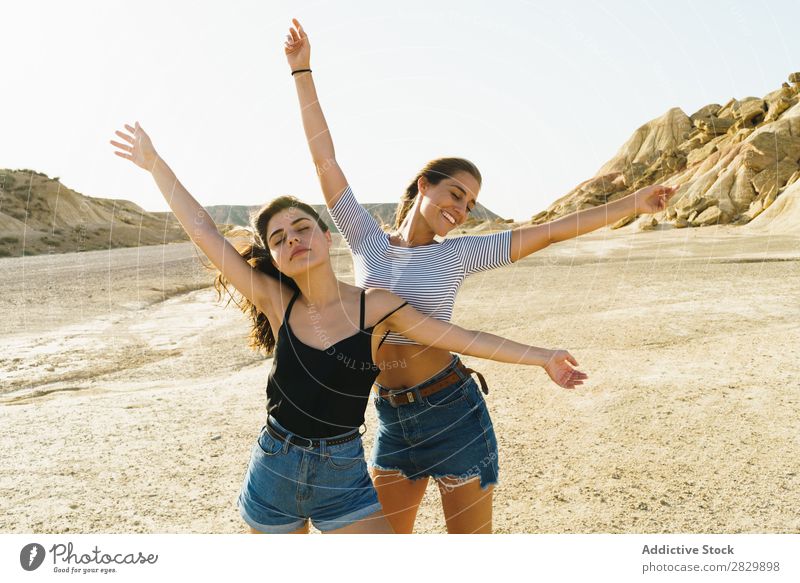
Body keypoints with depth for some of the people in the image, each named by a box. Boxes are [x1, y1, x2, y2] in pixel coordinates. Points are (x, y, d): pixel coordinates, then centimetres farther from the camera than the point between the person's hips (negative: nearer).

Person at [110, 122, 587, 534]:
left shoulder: (375, 307, -11)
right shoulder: (277, 303, -7)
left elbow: (462, 338, -9)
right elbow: (206, 234, -6)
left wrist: (542, 357, -8)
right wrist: (155, 163, -3)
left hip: (343, 476, -2)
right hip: (272, 473, 2)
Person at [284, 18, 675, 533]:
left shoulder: (457, 254, -3)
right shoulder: (367, 240, 0)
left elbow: (549, 232, -2)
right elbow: (324, 158, 0)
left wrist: (634, 204, -1)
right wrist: (302, 71, 2)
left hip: (453, 416, -2)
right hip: (392, 423, 3)